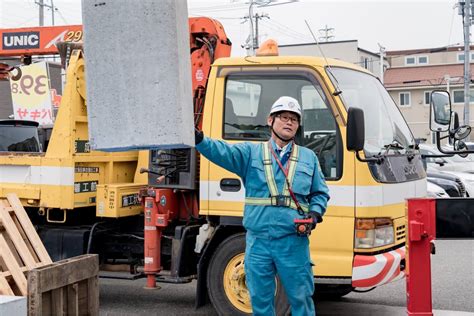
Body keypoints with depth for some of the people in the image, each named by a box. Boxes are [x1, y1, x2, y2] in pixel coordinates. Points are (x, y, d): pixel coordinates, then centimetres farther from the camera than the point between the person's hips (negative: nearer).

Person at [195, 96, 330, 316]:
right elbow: (223, 152, -11)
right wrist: (199, 139, -30)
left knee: (301, 297, 4)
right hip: (258, 240, 0)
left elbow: (320, 193, 17)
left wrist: (315, 214, -4)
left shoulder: (308, 157, 13)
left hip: (293, 241, 1)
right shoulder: (251, 152, 6)